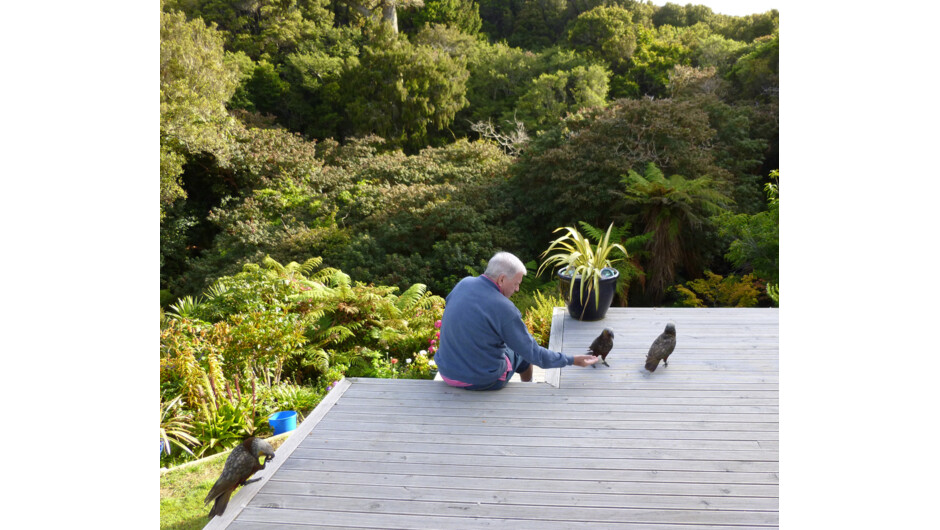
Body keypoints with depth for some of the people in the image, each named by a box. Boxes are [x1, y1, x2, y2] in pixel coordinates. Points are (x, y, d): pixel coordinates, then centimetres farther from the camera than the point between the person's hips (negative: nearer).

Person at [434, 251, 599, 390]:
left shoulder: (463, 284, -7)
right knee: (523, 353, 23)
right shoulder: (504, 309, -25)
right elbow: (533, 353, -17)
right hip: (483, 381, -6)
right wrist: (572, 360, -7)